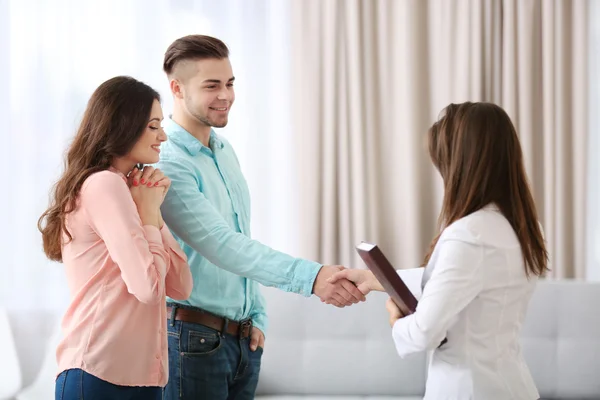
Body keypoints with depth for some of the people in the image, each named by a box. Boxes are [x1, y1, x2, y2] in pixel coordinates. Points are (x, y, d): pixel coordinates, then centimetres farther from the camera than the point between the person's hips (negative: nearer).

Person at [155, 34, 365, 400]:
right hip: (193, 338, -8)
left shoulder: (226, 152, 11)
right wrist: (311, 277, -37)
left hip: (244, 338, 8)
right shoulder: (167, 164, -18)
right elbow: (221, 246, -28)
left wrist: (257, 317, 9)